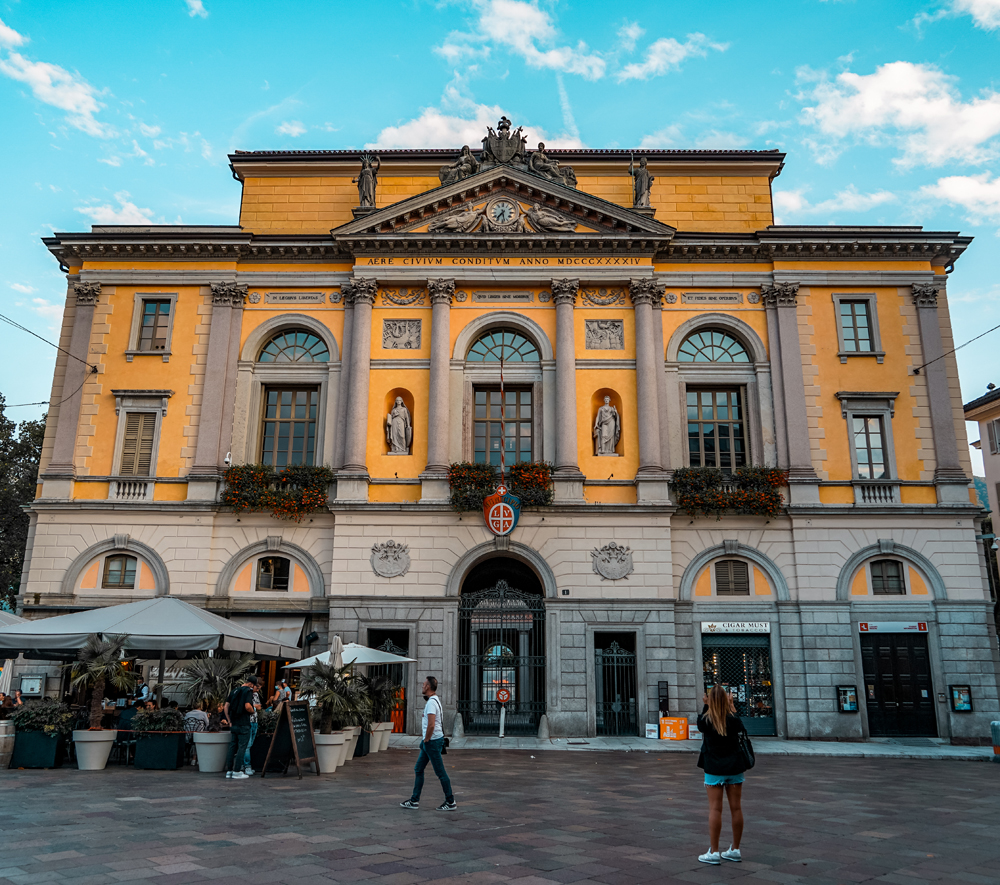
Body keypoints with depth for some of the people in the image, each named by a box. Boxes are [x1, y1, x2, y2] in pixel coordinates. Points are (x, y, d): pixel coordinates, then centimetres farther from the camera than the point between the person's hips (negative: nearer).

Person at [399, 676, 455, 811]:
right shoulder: (435, 699, 13)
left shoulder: (431, 702, -20)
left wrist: (426, 740, -16)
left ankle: (450, 802, 6)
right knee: (418, 769, 13)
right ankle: (414, 801, 19)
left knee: (440, 772, -2)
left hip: (432, 741, -10)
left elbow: (431, 725, -28)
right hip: (430, 741, 10)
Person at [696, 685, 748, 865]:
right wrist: (731, 707, 18)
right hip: (735, 768, 3)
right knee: (736, 808, 10)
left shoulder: (706, 720, -11)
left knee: (715, 809, 0)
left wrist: (706, 705, 12)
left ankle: (714, 852, 3)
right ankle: (735, 850, 20)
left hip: (714, 769, -3)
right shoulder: (734, 719, -6)